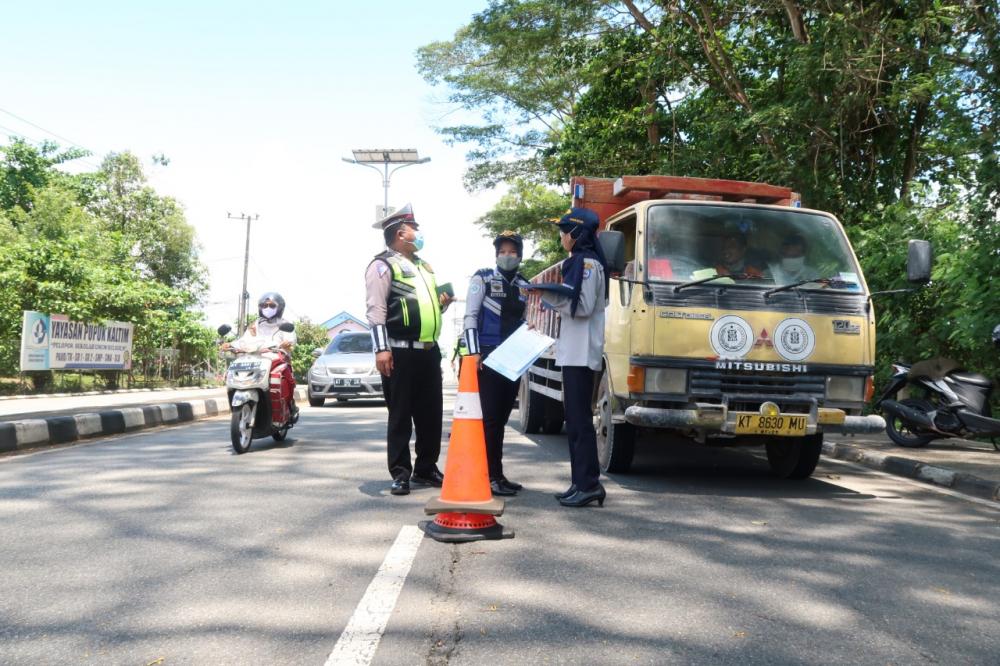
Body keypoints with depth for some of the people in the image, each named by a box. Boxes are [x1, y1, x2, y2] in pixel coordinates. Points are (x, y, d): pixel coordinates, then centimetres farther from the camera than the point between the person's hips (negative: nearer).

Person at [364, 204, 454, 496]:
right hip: (401, 352, -8)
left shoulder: (424, 266, 21)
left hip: (429, 351, 8)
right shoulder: (383, 265, -5)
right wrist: (381, 348, -22)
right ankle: (400, 473, 5)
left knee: (431, 413, 11)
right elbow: (376, 310, -13)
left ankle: (426, 469, 22)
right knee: (400, 415, -1)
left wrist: (441, 304, 10)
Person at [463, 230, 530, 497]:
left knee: (502, 418, 10)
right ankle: (492, 476, -4)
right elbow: (470, 317, -6)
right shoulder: (482, 279, -1)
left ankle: (496, 474, 17)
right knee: (490, 417, -7)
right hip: (488, 357, -6)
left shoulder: (523, 285, 15)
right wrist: (473, 352, -15)